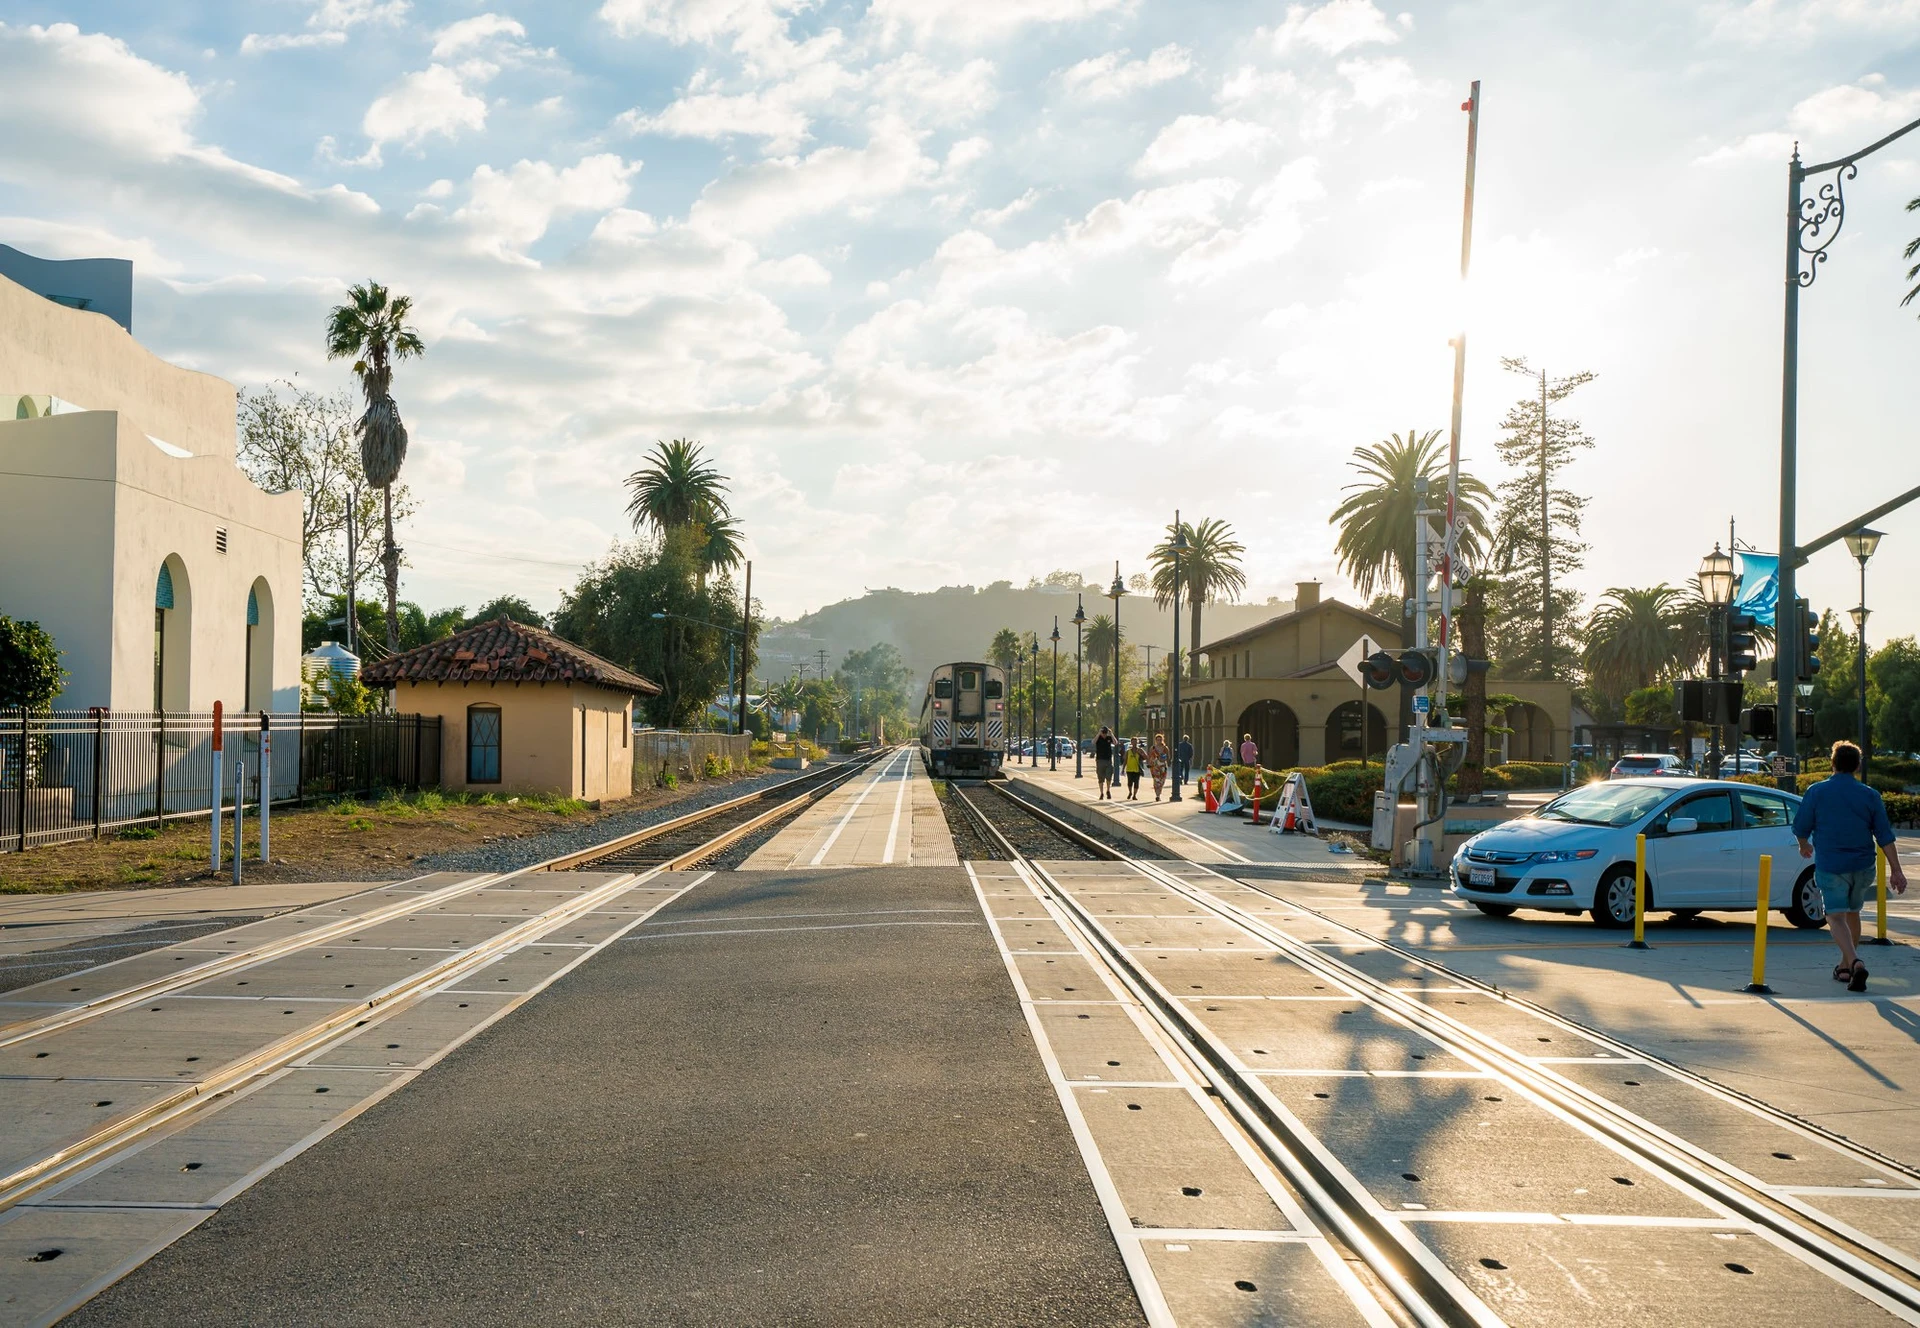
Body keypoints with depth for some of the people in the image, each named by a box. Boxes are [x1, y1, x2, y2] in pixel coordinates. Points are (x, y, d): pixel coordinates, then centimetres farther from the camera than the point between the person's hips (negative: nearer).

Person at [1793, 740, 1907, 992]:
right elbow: (1885, 836, -1)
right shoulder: (1870, 795, 1)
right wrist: (1896, 870, 0)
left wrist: (1804, 846, 21)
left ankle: (1855, 962, -27)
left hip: (1830, 865, -3)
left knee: (1836, 916, -4)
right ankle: (1845, 967, 29)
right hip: (1863, 866, 3)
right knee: (1852, 913, 20)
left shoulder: (1817, 792, -6)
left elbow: (1800, 827, -1)